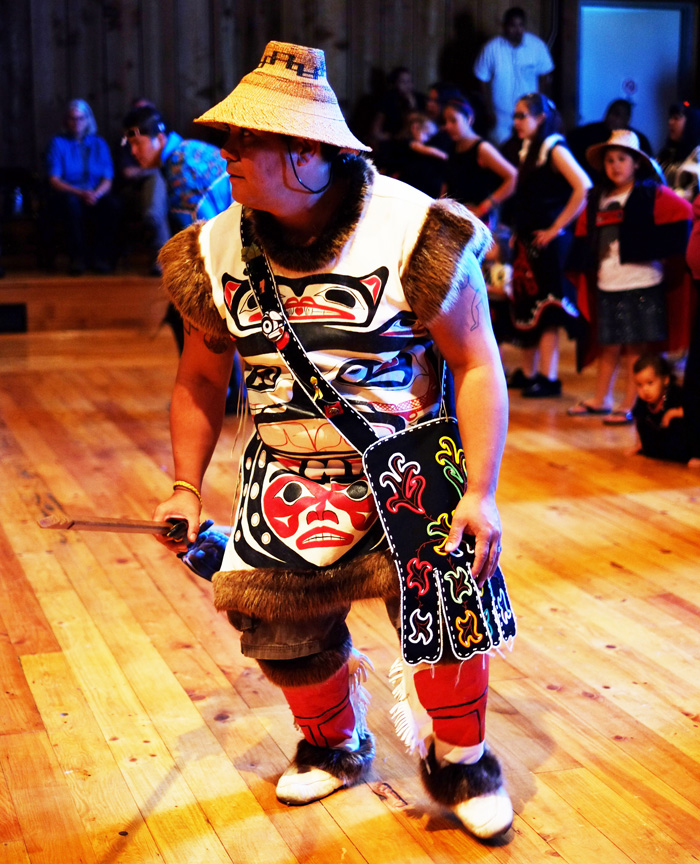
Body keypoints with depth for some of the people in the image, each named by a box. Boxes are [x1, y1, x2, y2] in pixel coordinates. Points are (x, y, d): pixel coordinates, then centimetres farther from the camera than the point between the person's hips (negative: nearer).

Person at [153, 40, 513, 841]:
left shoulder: (413, 232, -14)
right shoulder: (216, 251, -1)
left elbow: (477, 364, -11)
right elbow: (201, 379, 12)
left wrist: (480, 493, -17)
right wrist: (186, 487, 7)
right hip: (286, 476, 4)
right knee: (276, 616, 1)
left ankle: (457, 759, 13)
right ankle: (334, 743, 33)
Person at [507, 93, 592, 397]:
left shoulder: (554, 149, -9)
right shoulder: (528, 150, 16)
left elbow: (584, 188, -21)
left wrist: (556, 229, -18)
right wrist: (518, 234, 13)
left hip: (547, 243, -8)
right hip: (526, 242, 8)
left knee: (545, 307, -7)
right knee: (524, 307, 11)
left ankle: (548, 378, -5)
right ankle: (528, 373, 20)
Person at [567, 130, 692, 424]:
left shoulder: (652, 194, -3)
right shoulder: (597, 198, 13)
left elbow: (682, 213, -11)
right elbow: (584, 234, 20)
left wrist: (654, 250, -13)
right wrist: (587, 267, 9)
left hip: (641, 282, -5)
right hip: (607, 284, 5)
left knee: (636, 345, 0)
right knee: (608, 344, 12)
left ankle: (630, 406, 5)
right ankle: (600, 400, 23)